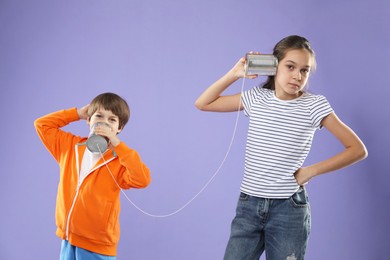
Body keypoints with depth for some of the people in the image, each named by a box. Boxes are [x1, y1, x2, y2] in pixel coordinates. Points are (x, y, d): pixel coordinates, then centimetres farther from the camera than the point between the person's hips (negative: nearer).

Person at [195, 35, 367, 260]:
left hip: (289, 208, -2)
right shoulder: (256, 98, 4)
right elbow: (203, 104, 9)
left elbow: (358, 149, -4)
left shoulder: (314, 105, -5)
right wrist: (235, 74, 0)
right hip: (249, 205, 3)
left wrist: (311, 171, -8)